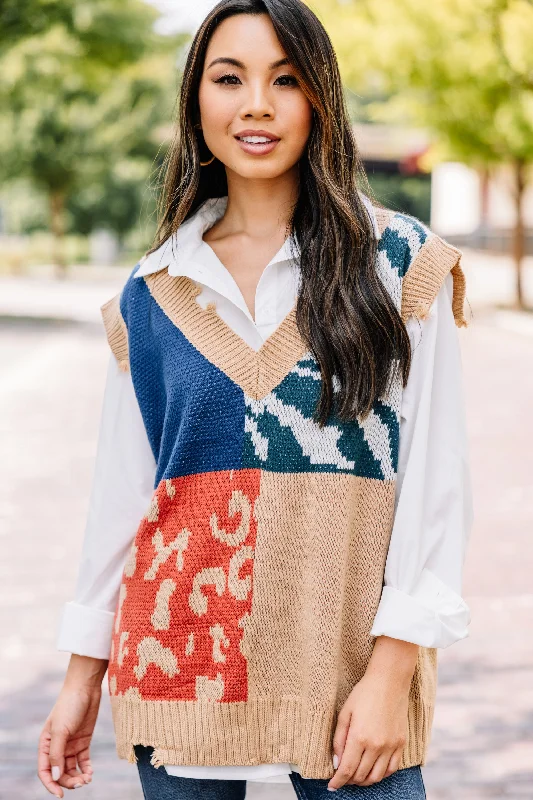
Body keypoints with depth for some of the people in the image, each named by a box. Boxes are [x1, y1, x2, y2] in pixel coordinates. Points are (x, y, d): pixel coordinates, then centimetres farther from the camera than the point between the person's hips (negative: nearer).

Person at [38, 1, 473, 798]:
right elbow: (121, 492, 12)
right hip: (182, 662, 3)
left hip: (347, 666, -2)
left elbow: (435, 481, -5)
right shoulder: (150, 296, 7)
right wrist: (83, 673, 12)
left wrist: (393, 672, -11)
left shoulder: (400, 264, -1)